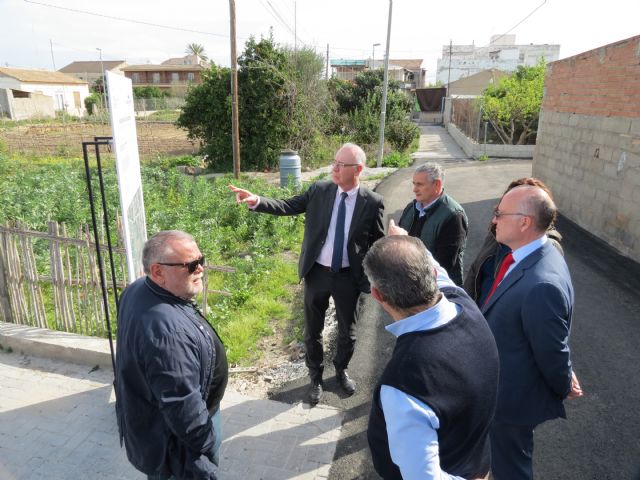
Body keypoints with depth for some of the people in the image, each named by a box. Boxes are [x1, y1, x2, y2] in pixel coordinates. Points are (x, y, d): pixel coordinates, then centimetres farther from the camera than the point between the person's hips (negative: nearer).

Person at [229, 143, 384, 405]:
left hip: (348, 277, -1)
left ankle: (341, 370, 47)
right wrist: (256, 200, -23)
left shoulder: (372, 202, -9)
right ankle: (316, 377, 40)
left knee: (347, 330, 18)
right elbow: (288, 206, -7)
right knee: (313, 330, 16)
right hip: (317, 273, 1)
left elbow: (378, 243, -3)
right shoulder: (319, 190, -6)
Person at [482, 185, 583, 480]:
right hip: (504, 386, 8)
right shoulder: (529, 256, -5)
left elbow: (553, 352, -24)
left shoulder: (542, 285, -37)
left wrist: (564, 388, -5)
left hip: (512, 398, -8)